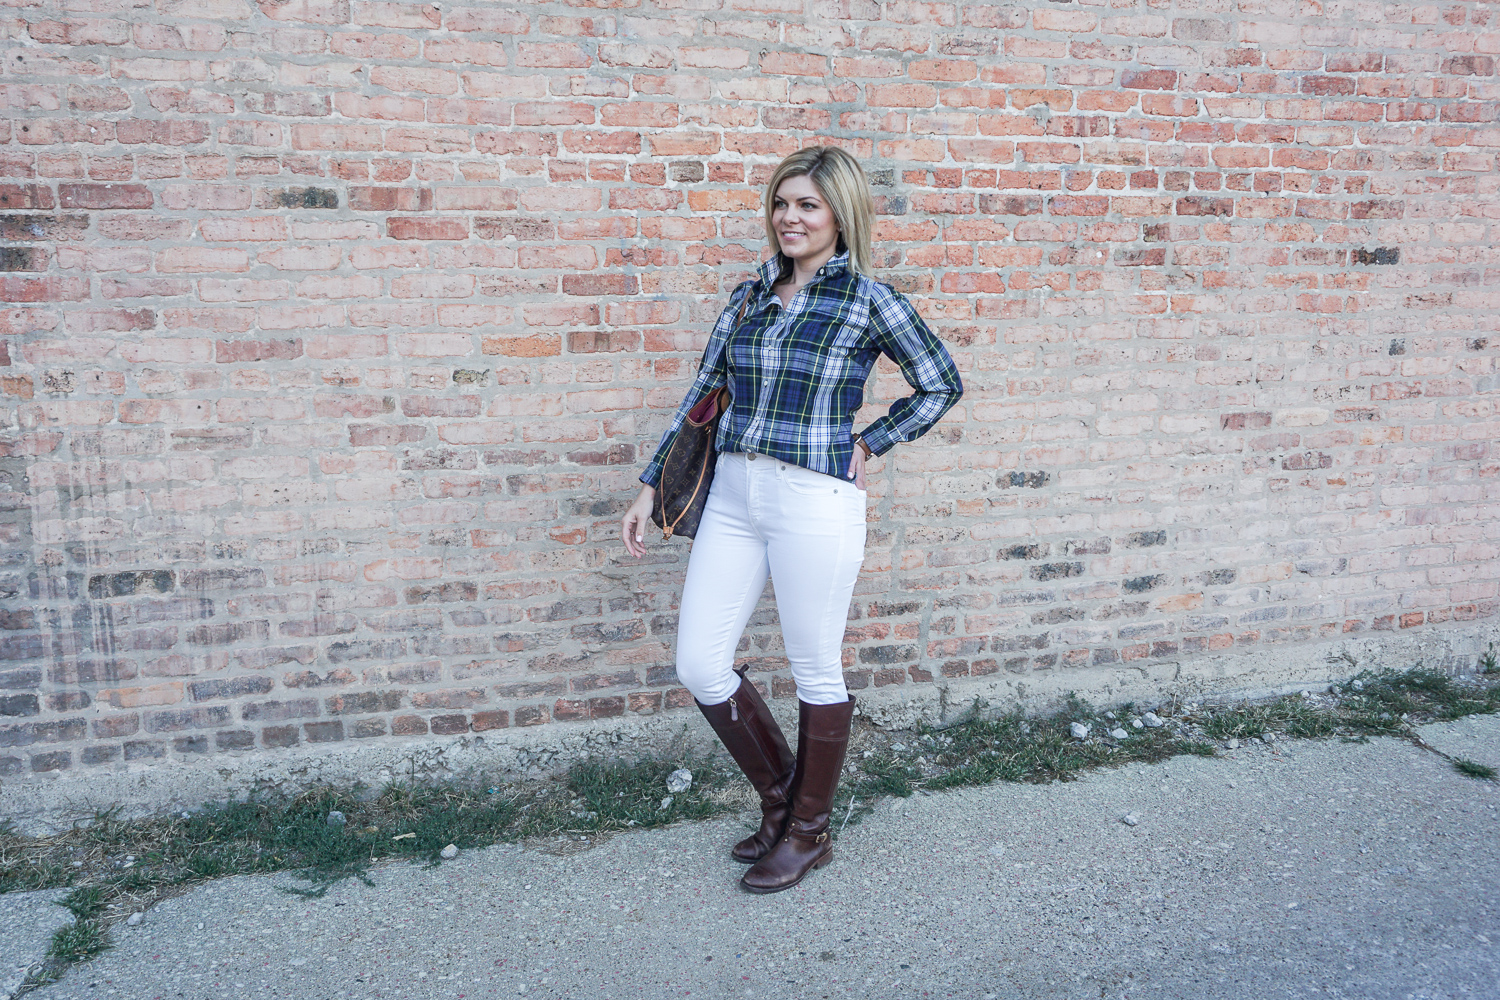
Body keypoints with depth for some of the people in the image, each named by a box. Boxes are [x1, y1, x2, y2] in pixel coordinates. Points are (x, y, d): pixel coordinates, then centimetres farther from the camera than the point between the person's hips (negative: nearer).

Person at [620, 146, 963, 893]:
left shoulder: (867, 301, -4)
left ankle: (808, 832, 27)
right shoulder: (750, 296, 11)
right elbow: (703, 393, 13)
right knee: (699, 666, 5)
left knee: (816, 672, 7)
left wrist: (867, 446, -2)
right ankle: (779, 793, 29)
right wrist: (650, 487, 11)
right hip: (732, 496, 6)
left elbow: (941, 385, 5)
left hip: (814, 502, -6)